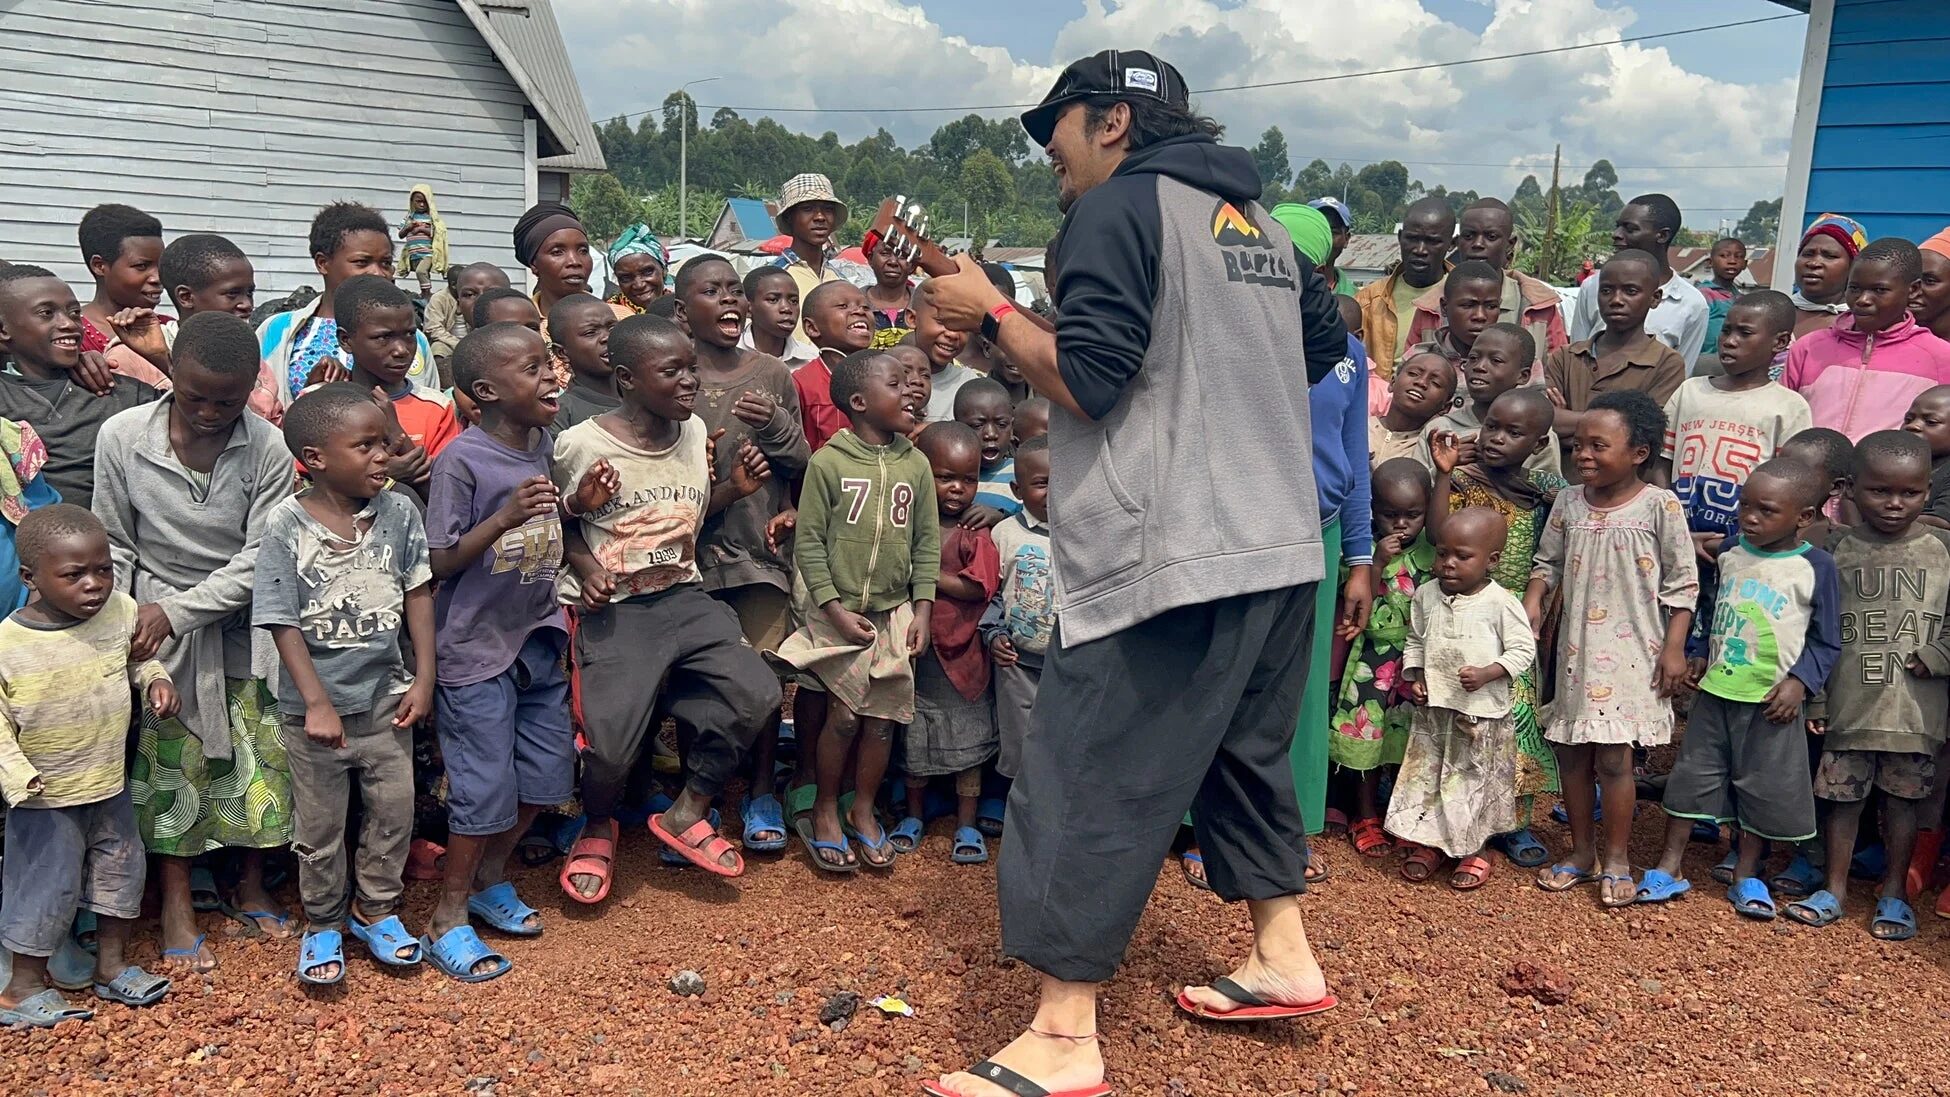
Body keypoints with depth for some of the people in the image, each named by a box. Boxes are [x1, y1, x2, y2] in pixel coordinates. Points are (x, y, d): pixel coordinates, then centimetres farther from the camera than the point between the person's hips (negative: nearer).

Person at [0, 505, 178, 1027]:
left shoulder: (121, 611, -11)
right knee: (45, 890, 8)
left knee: (120, 872, 18)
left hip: (110, 787, 5)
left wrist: (156, 680, -9)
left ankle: (112, 966, 38)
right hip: (45, 800, -5)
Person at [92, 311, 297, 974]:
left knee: (263, 764, 6)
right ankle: (176, 904, 20)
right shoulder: (122, 436, -9)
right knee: (168, 766, 6)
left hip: (242, 627, 0)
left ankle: (252, 884, 27)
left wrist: (177, 610, -18)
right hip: (158, 626, 0)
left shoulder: (267, 450, -13)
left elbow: (260, 559, -13)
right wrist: (122, 625, -5)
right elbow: (114, 545, 1)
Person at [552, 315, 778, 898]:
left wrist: (735, 488, 1)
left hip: (685, 597, 5)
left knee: (756, 694, -13)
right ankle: (598, 828, 20)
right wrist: (585, 566, -13)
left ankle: (687, 813, 11)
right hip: (613, 609, -5)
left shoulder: (695, 431, 5)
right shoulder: (580, 445, -11)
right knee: (612, 741, -18)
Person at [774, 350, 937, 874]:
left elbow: (927, 542, 6)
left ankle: (862, 810, 24)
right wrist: (836, 611, -13)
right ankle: (824, 811, 17)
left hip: (894, 610, 4)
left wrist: (922, 610, -1)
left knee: (884, 716, 6)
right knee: (845, 714, -3)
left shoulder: (916, 464, 2)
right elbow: (808, 541, -8)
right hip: (837, 609, -4)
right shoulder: (828, 462, -9)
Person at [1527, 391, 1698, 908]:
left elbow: (1682, 583, -5)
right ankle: (1582, 850, 25)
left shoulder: (1659, 506, -9)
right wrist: (1533, 599, -5)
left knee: (1613, 755, -4)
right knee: (1572, 749, 10)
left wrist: (1674, 648, -7)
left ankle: (1615, 857, 13)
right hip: (1576, 650, 5)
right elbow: (1548, 561, 14)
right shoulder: (1568, 502, 4)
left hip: (1631, 652, -5)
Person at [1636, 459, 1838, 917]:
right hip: (1715, 690, 4)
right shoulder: (1729, 552, 2)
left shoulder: (1816, 566, -9)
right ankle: (1669, 867, 18)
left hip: (1772, 701, -3)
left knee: (1763, 787, 8)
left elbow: (1826, 641, -4)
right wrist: (1697, 654, 6)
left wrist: (1799, 681, -15)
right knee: (1692, 774, 8)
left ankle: (1746, 876, 23)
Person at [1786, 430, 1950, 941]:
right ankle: (1835, 888, 23)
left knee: (1903, 796, 11)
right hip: (1848, 702, 0)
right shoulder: (1837, 552, -1)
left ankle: (1894, 893, 26)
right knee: (1842, 793, 8)